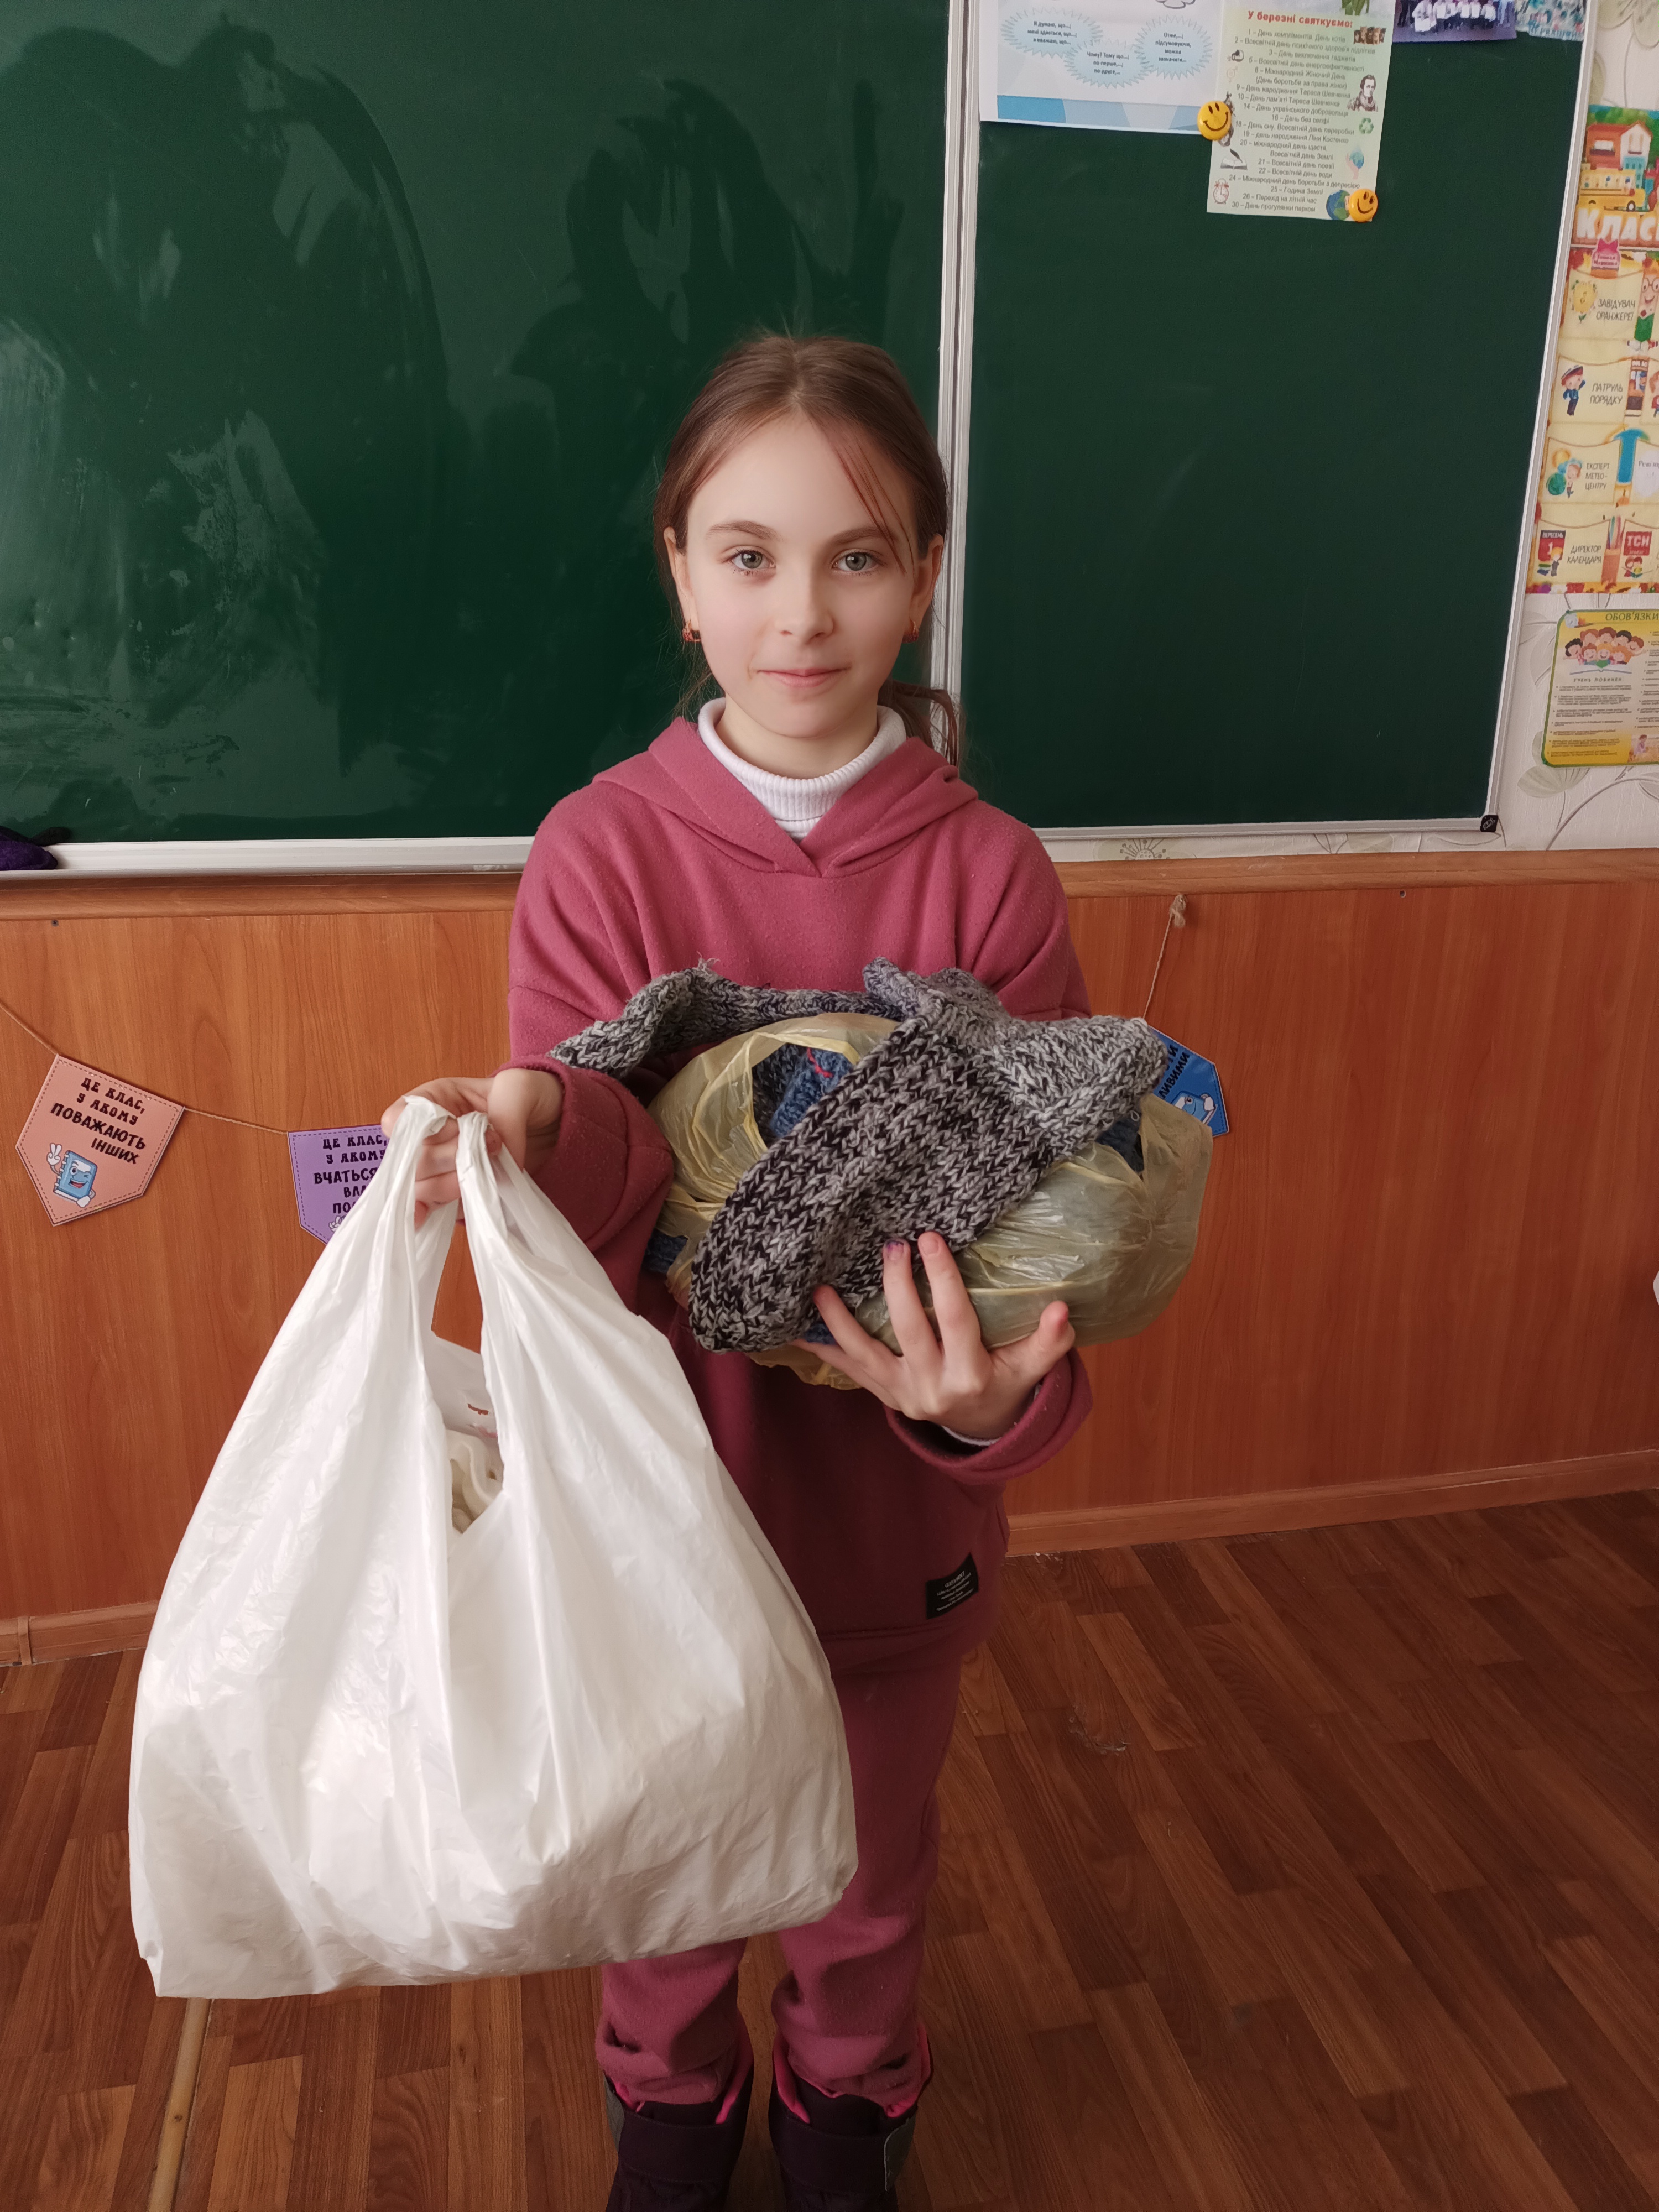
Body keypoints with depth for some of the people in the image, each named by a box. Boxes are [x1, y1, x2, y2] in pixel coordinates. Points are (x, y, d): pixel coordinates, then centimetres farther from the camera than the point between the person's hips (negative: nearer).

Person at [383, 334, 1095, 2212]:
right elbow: (587, 1208, -18)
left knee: (870, 1862, 25)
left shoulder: (990, 875, -12)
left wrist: (993, 1402, -34)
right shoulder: (600, 850, -13)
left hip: (893, 1509, 1)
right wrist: (553, 1134, -41)